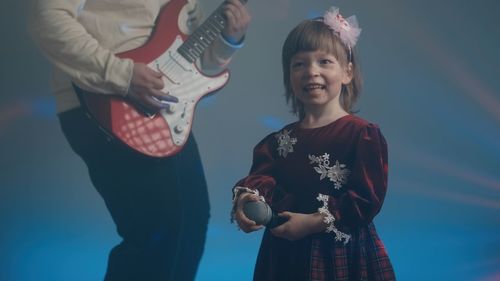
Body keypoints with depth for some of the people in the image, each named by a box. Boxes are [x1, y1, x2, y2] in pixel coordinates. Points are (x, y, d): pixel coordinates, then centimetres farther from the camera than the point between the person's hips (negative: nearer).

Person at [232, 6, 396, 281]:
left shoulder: (364, 134, -7)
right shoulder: (278, 141, 9)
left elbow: (367, 199, -13)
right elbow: (260, 178, -5)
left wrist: (314, 222, -19)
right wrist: (246, 199, -27)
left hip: (345, 256, -4)